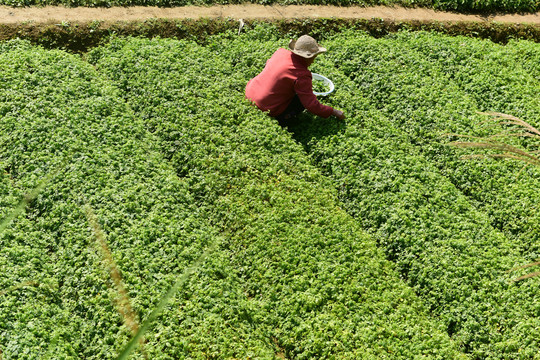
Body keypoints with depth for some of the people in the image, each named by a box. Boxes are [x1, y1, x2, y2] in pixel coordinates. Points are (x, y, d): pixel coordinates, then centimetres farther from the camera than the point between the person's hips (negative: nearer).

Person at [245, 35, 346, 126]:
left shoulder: (281, 52, 0)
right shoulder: (301, 75, -20)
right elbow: (312, 106, -19)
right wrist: (333, 112, -7)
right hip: (266, 110, -8)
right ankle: (280, 121, -5)